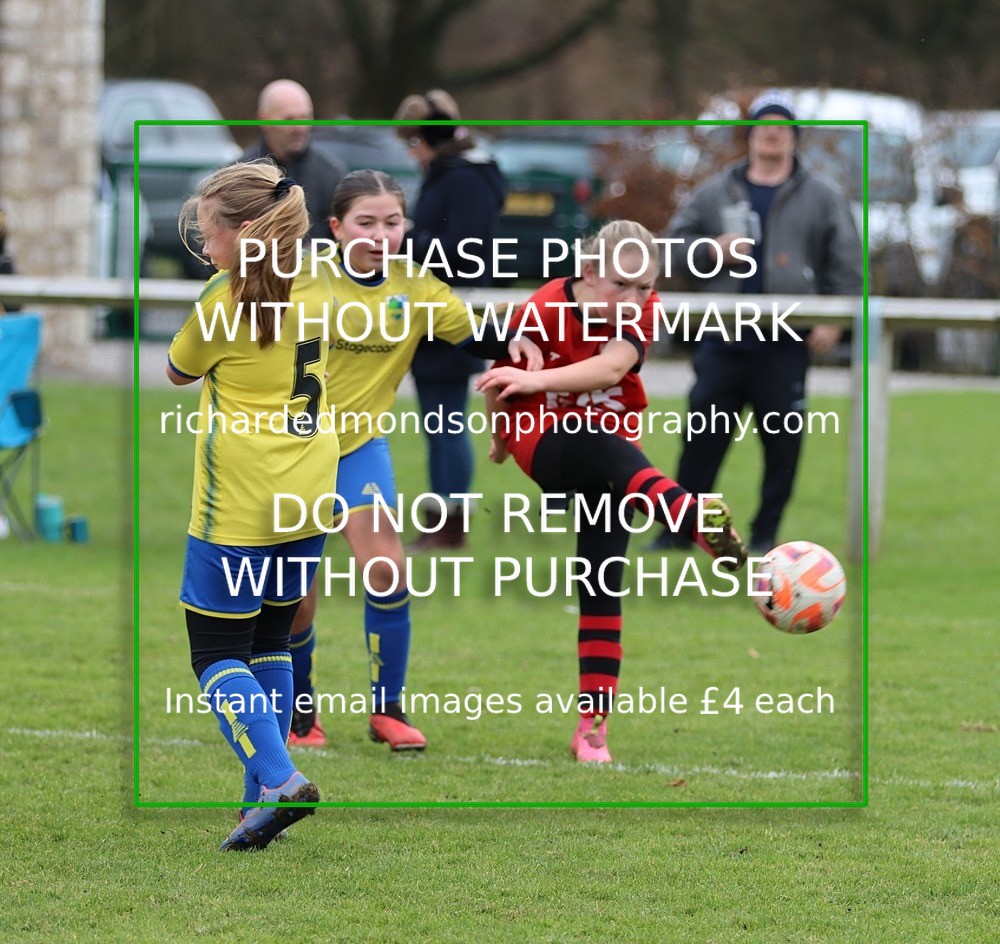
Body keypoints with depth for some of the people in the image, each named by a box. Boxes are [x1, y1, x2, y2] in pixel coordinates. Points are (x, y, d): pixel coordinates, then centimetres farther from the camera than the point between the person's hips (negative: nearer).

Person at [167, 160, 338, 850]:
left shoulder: (223, 301, -15)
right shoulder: (318, 287, 3)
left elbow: (179, 373, 2)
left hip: (239, 508, -7)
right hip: (309, 498, 7)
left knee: (217, 651, 0)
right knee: (271, 643, 16)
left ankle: (279, 779, -16)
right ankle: (264, 798, 15)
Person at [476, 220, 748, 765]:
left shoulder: (642, 312, -13)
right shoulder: (541, 313, -21)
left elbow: (610, 369, -35)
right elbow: (500, 377, -3)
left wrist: (536, 380, -51)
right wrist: (498, 435, 14)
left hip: (609, 453, 4)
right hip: (543, 439, -4)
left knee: (603, 586, -4)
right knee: (606, 448, -38)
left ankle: (592, 727, -2)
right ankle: (700, 522, -67)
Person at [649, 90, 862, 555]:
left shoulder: (822, 197, 7)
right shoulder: (715, 193, 11)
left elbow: (846, 264, 5)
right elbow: (674, 245, 13)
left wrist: (833, 321, -5)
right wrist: (711, 251, -6)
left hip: (785, 347, -1)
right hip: (722, 341, 1)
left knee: (783, 440, 0)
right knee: (702, 435, -1)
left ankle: (766, 532, 10)